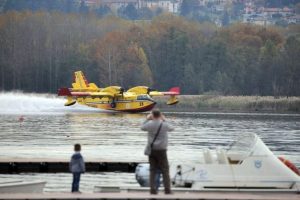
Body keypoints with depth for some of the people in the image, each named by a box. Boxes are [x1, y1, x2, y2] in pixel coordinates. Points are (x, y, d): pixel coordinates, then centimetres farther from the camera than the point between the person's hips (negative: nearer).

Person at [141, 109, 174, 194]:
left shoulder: (150, 124, -6)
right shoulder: (164, 125, -11)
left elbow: (143, 128, 17)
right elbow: (171, 129, 13)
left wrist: (147, 119, 28)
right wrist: (164, 120, 23)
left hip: (151, 150, 2)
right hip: (161, 150, -2)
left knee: (153, 170, 7)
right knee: (165, 170, 4)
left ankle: (153, 189, 1)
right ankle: (167, 189, -2)